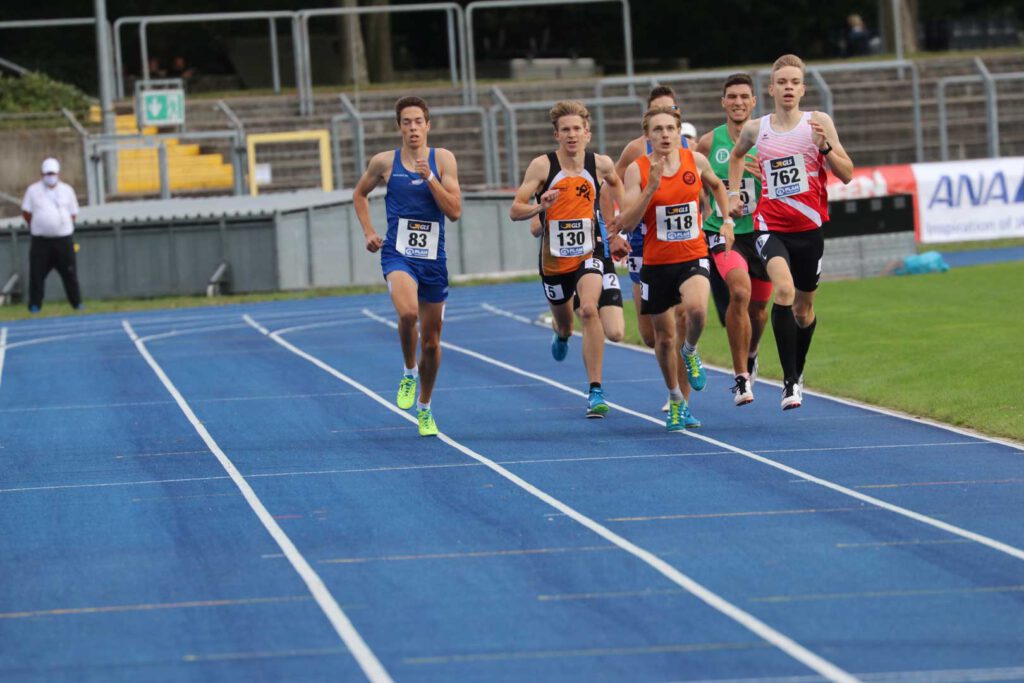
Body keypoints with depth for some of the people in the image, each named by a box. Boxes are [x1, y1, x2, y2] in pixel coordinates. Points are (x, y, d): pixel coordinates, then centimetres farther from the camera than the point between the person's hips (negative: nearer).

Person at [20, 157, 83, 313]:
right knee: (37, 273, -3)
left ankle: (76, 303, 11)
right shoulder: (33, 190, 4)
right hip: (41, 240, -1)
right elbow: (26, 213, 7)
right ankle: (35, 305, 5)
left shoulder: (67, 190, 8)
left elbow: (73, 214, 11)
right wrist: (37, 226, 6)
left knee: (70, 273, 2)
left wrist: (61, 225, 4)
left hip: (63, 238, 1)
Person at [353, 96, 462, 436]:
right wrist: (369, 232, 9)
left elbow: (454, 211, -8)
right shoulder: (384, 162, 1)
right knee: (408, 313, -32)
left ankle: (424, 409, 29)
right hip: (398, 254, -2)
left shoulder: (443, 159, -1)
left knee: (431, 341, 10)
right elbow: (359, 194, 20)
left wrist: (429, 177, -17)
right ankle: (409, 372, -5)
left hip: (433, 258, 2)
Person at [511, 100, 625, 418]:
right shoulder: (542, 166, -12)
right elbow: (515, 210, -13)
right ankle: (562, 334, 62)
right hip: (554, 258, 1)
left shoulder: (601, 164, -6)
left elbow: (614, 182, 20)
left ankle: (595, 392, -21)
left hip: (590, 252, -1)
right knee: (563, 323, 19)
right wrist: (539, 207, -33)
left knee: (589, 309, -27)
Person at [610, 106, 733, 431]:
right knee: (664, 337, 10)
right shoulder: (637, 170, -8)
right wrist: (651, 187, -23)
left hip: (693, 257, 0)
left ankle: (690, 351, 3)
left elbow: (717, 185, 22)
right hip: (656, 261, 0)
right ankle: (675, 399, 32)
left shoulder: (696, 161, -1)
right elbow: (627, 222, -13)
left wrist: (727, 220, 12)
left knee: (696, 308, -31)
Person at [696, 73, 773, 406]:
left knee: (758, 305, 15)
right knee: (740, 291, -26)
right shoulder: (709, 143, -1)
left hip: (761, 231, 2)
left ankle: (750, 355, 50)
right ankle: (741, 377, -17)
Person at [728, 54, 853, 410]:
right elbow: (736, 155, 29)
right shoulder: (755, 129, 5)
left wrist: (825, 146, -18)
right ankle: (789, 381, -25)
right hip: (771, 226, -1)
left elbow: (846, 175, -3)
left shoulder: (818, 122, -1)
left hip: (809, 226, 1)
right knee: (784, 289, -26)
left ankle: (798, 371, 41)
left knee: (804, 307, 13)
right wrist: (733, 193, 19)